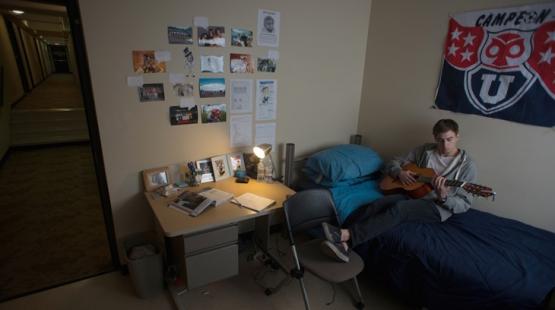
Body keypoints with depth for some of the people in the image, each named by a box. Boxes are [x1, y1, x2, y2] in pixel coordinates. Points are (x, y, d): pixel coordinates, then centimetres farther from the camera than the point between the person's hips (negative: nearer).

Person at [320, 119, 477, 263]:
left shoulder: (467, 165, 1)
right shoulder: (425, 150, 11)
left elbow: (464, 204, -2)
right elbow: (392, 164, 15)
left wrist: (443, 197, -23)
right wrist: (400, 173, -8)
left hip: (438, 207, -4)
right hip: (413, 194, 5)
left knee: (399, 208, -36)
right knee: (379, 203, -29)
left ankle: (345, 235, -52)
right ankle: (343, 243, -46)